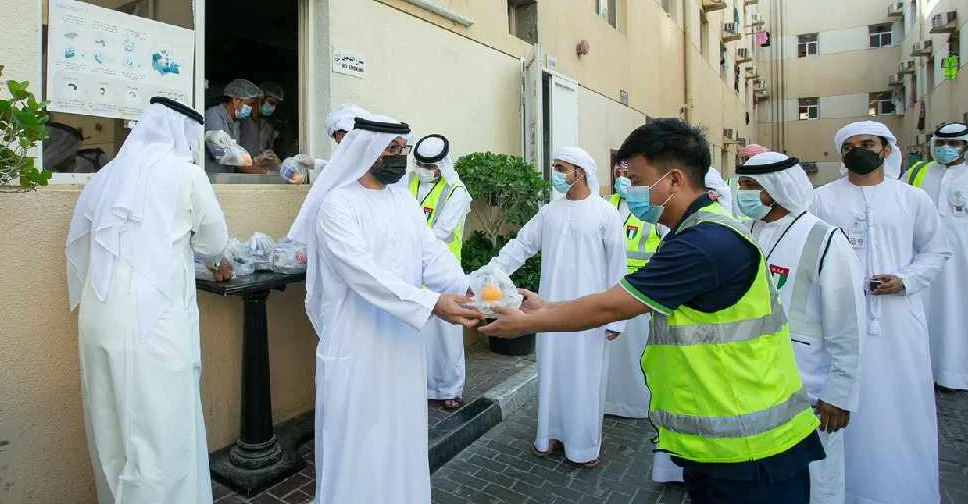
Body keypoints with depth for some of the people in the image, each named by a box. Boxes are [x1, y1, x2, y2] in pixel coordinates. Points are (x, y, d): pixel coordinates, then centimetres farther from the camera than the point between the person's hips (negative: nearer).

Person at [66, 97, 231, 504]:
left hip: (100, 318, 7)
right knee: (161, 430, 3)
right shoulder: (184, 173, -3)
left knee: (112, 428, 18)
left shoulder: (108, 175, 12)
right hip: (152, 320, -7)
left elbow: (82, 245, 14)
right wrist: (217, 263, 27)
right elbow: (214, 238, 6)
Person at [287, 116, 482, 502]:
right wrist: (432, 303, -33)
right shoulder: (338, 204, -13)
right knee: (358, 436, 8)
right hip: (357, 341, -6)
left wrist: (467, 288, -20)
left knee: (400, 432, 18)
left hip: (401, 337, 6)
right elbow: (365, 272, -25)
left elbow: (433, 253, -1)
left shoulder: (405, 200, 8)